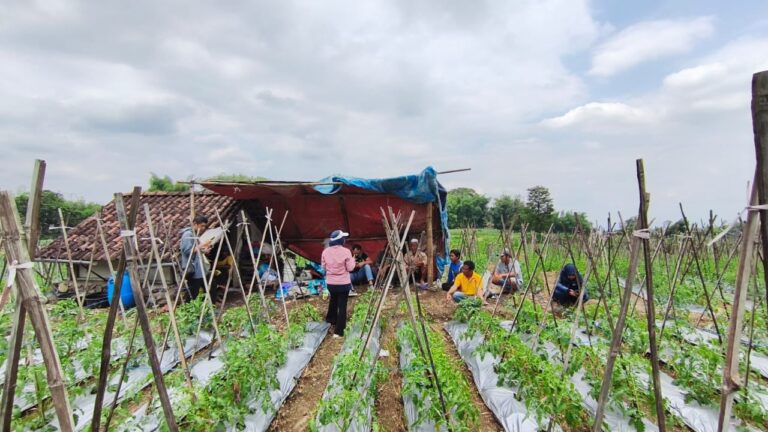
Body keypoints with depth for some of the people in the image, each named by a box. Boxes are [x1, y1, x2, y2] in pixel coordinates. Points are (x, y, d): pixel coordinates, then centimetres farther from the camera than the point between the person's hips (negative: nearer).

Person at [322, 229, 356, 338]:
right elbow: (350, 268, -11)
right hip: (343, 283, -4)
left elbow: (323, 266, 6)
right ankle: (338, 331, 7)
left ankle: (330, 319, 49)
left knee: (333, 300, 29)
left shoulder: (326, 251, -5)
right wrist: (353, 260, 6)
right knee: (342, 305, 4)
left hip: (330, 283, 5)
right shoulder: (346, 251, -17)